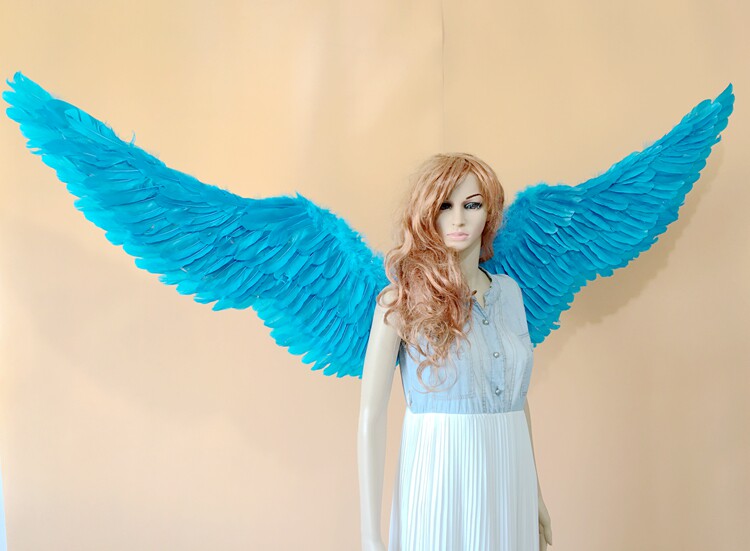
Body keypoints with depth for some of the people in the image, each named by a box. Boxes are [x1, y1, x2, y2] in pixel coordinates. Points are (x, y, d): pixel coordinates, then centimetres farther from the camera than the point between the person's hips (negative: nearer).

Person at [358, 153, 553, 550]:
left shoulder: (509, 291, 7)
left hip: (509, 480, 5)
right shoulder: (404, 297, -9)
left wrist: (536, 495, 16)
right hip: (441, 479, -5)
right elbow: (370, 416, -12)